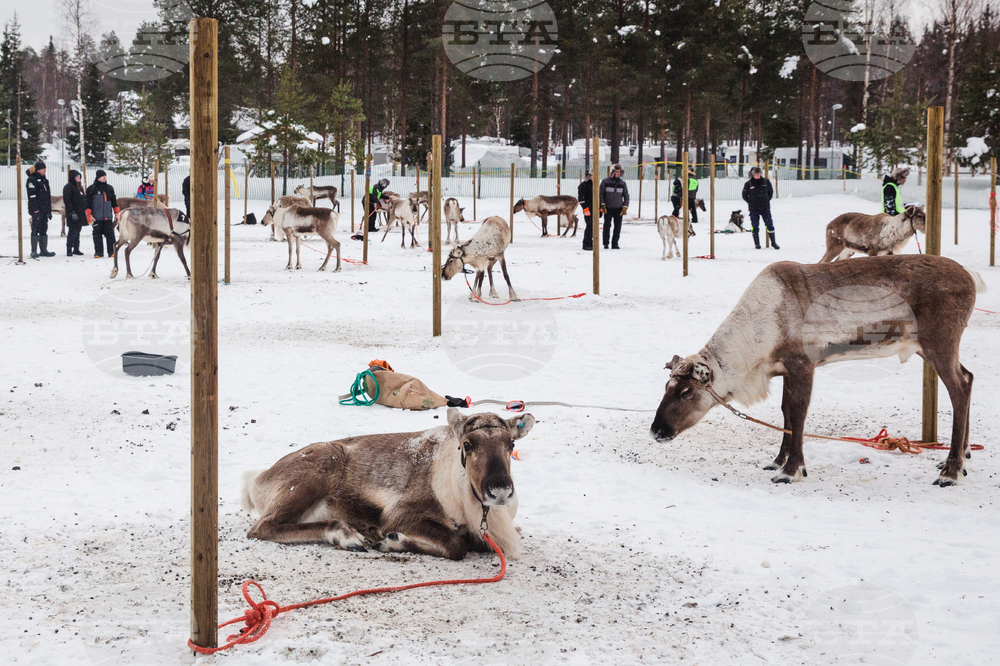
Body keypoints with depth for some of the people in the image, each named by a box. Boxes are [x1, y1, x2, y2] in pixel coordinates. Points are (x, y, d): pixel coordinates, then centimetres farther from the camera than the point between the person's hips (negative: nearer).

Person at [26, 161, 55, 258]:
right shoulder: (32, 179, -7)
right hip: (37, 210, -8)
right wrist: (35, 209, -21)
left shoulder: (44, 180, 19)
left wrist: (49, 210, 20)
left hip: (45, 210, 8)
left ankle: (43, 250, 15)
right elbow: (32, 195, -15)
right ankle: (34, 251, -6)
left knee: (44, 230, 10)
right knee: (36, 230, -8)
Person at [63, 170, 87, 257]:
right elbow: (67, 200, -14)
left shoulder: (80, 187, 18)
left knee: (77, 231, 12)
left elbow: (84, 199, 24)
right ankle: (69, 250, -4)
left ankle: (76, 249, 18)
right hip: (73, 214, -8)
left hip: (80, 214, 8)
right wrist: (72, 212, -20)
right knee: (73, 231, -9)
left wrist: (85, 211, 18)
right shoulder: (68, 187, -8)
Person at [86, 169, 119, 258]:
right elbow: (88, 202, 1)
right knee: (97, 234, 1)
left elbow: (114, 201, 21)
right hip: (97, 217, -3)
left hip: (108, 217, 3)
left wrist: (117, 212, 16)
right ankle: (98, 252, 6)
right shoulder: (91, 189, 1)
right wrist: (89, 215, -5)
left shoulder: (109, 188, 14)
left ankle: (111, 252, 7)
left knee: (110, 234, 1)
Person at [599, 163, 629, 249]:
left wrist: (625, 207, 3)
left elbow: (626, 196, 12)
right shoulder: (605, 182, 0)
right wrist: (602, 205, -6)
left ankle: (615, 244, 7)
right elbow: (601, 194, 3)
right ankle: (606, 243, 10)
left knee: (618, 227, -1)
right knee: (607, 226, -1)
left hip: (618, 209, 2)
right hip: (608, 208, -2)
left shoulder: (622, 183, 7)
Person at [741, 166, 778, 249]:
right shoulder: (749, 184, -3)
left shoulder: (766, 182, 2)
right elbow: (744, 195, 8)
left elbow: (771, 192, 17)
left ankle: (773, 242, 9)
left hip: (765, 207, 1)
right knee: (755, 226, 2)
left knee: (769, 224, 0)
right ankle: (757, 244, 11)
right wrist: (751, 202, 3)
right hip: (754, 209, -1)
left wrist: (767, 200, 9)